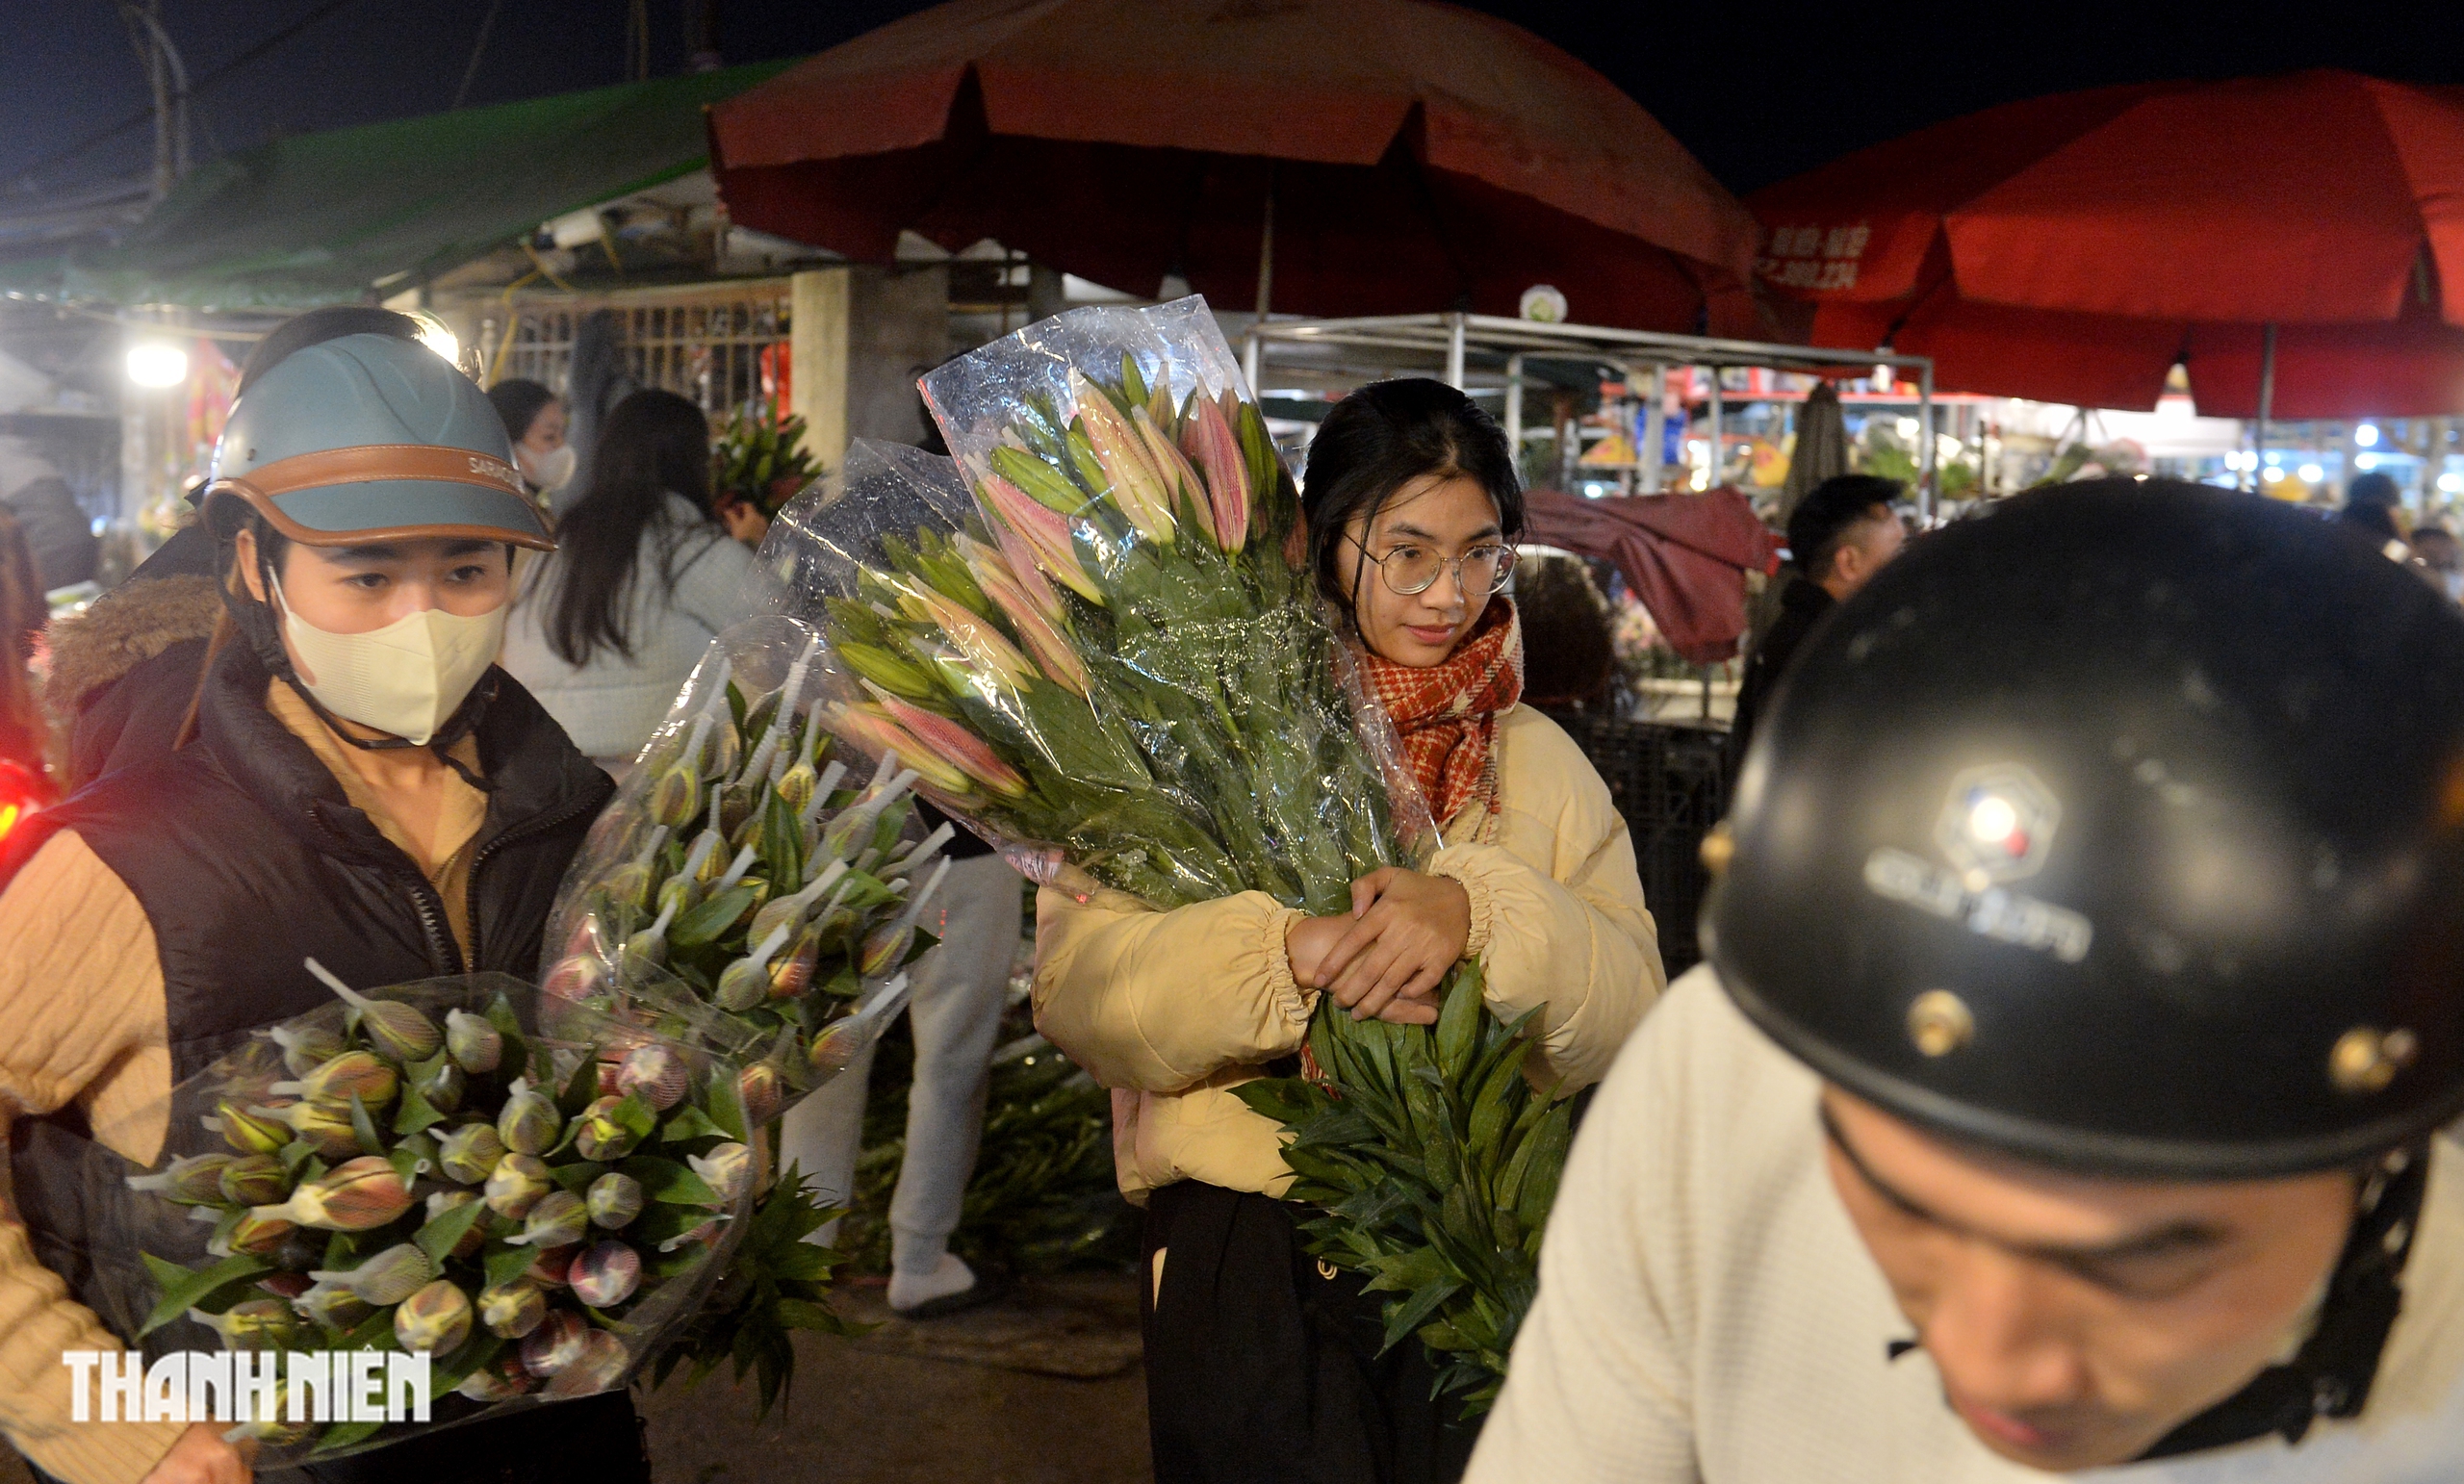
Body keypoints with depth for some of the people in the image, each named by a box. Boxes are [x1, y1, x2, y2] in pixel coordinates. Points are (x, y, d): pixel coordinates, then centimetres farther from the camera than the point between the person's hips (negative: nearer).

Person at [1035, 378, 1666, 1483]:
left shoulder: (1539, 761, 7)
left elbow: (1627, 1011, -4)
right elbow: (1075, 984, -12)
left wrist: (1483, 913, -23)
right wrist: (1285, 954, -28)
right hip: (1250, 1261, -3)